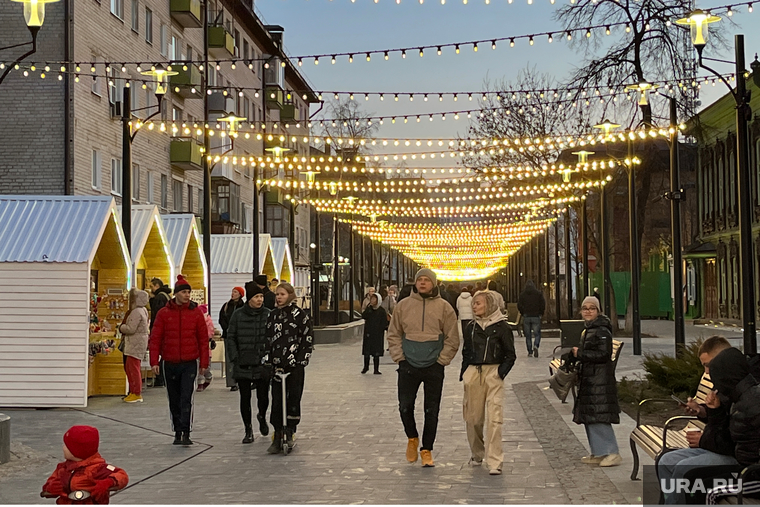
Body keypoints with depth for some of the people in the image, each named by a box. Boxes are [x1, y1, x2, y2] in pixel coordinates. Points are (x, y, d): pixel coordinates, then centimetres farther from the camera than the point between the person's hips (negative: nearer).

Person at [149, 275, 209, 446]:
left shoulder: (196, 313, 0)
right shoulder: (164, 313, 1)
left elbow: (203, 340, 3)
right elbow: (155, 338, 2)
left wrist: (204, 363, 0)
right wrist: (154, 361, -6)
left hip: (190, 363, -2)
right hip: (169, 363, 2)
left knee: (186, 399, -10)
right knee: (174, 400, 11)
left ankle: (186, 433, -8)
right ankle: (177, 433, 24)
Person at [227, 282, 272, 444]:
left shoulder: (268, 315, -1)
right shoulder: (238, 315, 1)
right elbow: (231, 338, 4)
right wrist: (235, 358, -4)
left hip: (262, 364, -1)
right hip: (243, 365, 1)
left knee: (263, 396, 0)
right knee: (245, 397, 6)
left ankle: (262, 417, 34)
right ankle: (248, 430, 20)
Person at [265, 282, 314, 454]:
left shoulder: (300, 315, -3)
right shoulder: (273, 316, 11)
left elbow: (308, 340, -3)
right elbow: (268, 340, 15)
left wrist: (301, 360, -9)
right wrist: (269, 361, 6)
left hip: (295, 365, -4)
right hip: (277, 365, 4)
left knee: (293, 398, 1)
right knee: (277, 400, 1)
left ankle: (289, 434, 13)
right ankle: (278, 437, 5)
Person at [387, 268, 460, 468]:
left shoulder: (444, 307, 0)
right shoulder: (404, 305, 3)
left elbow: (452, 339, 2)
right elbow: (393, 334, 8)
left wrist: (442, 360, -5)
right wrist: (399, 357, -1)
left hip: (434, 367, -1)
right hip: (408, 365, 1)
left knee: (432, 410, 5)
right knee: (405, 406, 0)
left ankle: (426, 450, 18)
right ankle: (412, 438, 27)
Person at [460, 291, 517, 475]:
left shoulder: (501, 327, 0)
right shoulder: (471, 327, 12)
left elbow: (511, 355, 2)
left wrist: (501, 372, -8)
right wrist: (464, 374, 9)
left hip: (493, 373, -4)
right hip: (473, 374, 4)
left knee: (494, 418, -10)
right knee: (472, 417, 7)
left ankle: (494, 462, -10)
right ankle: (477, 454, 27)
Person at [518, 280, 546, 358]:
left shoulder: (522, 294, 3)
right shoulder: (538, 293, 2)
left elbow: (519, 306, -1)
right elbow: (543, 305, -2)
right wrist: (541, 313, 10)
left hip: (526, 317, 1)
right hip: (536, 316, -1)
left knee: (528, 335, 8)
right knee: (537, 333, 5)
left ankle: (530, 352, 7)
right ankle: (536, 346, -22)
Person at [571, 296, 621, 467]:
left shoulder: (602, 331, -13)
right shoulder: (588, 330, 17)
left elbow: (603, 355, -21)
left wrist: (580, 354, -17)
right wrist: (575, 354, 10)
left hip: (600, 381, -10)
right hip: (589, 379, 10)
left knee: (599, 417, -11)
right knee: (589, 418, 12)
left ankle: (613, 453, -6)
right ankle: (598, 453, 19)